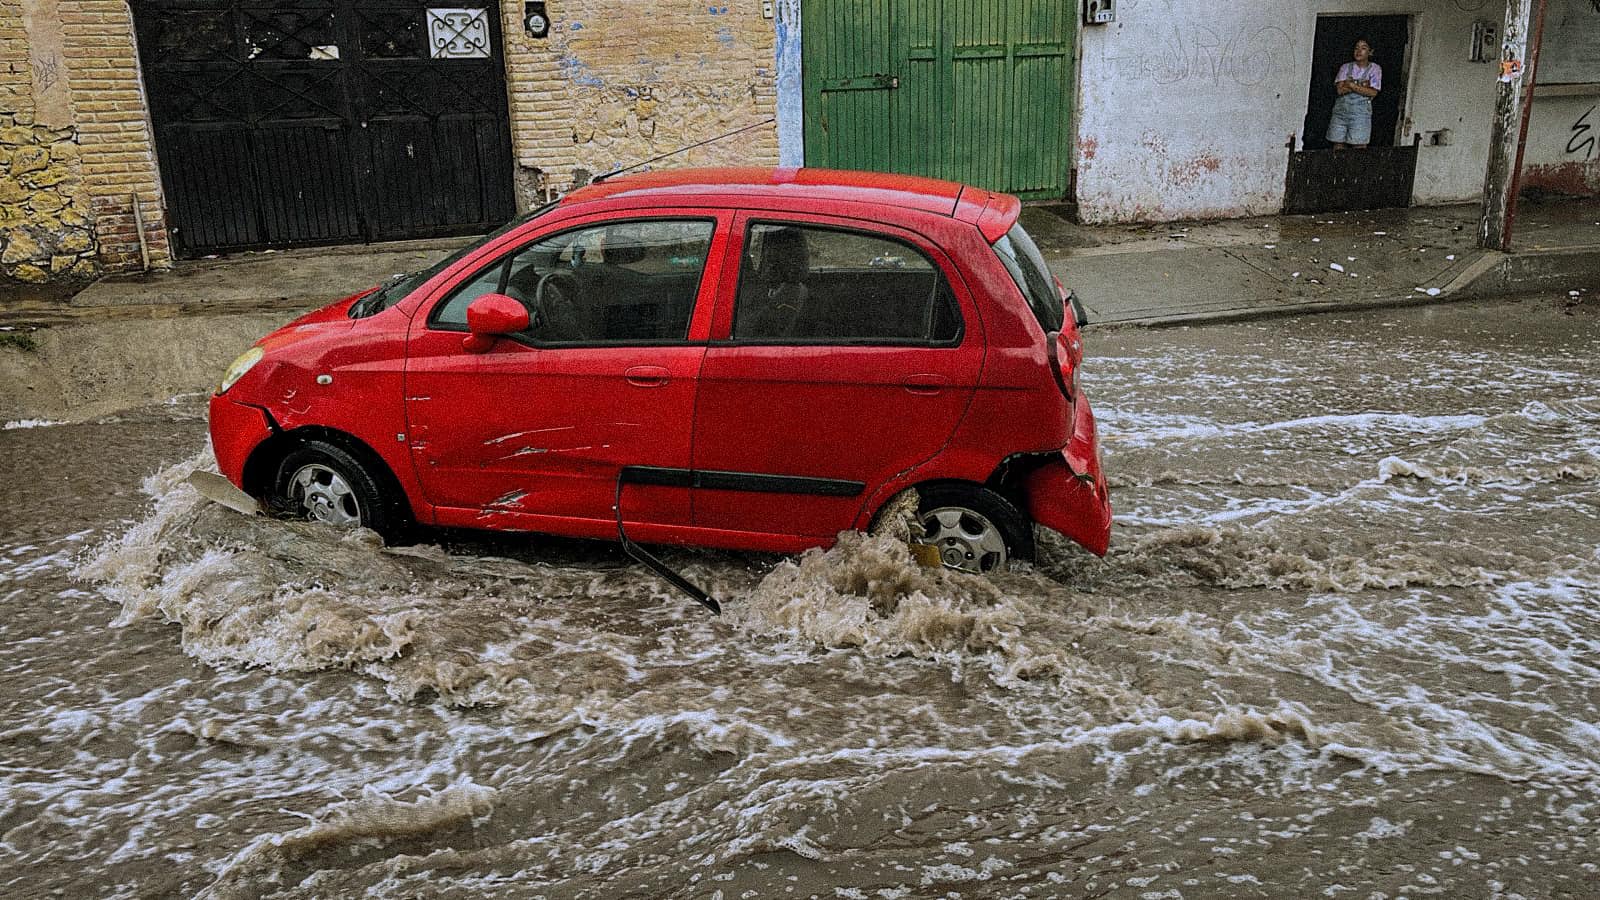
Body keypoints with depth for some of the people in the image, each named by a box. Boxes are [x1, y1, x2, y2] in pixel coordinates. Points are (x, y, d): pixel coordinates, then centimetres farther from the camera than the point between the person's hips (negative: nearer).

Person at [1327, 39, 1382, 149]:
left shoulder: (1375, 69, 7)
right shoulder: (1346, 67, 11)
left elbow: (1373, 92, -6)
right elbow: (1340, 89, -3)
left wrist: (1351, 85, -9)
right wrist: (1361, 86, -10)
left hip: (1360, 112, -2)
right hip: (1340, 110, 2)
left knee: (1359, 148, -8)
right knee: (1337, 147, -1)